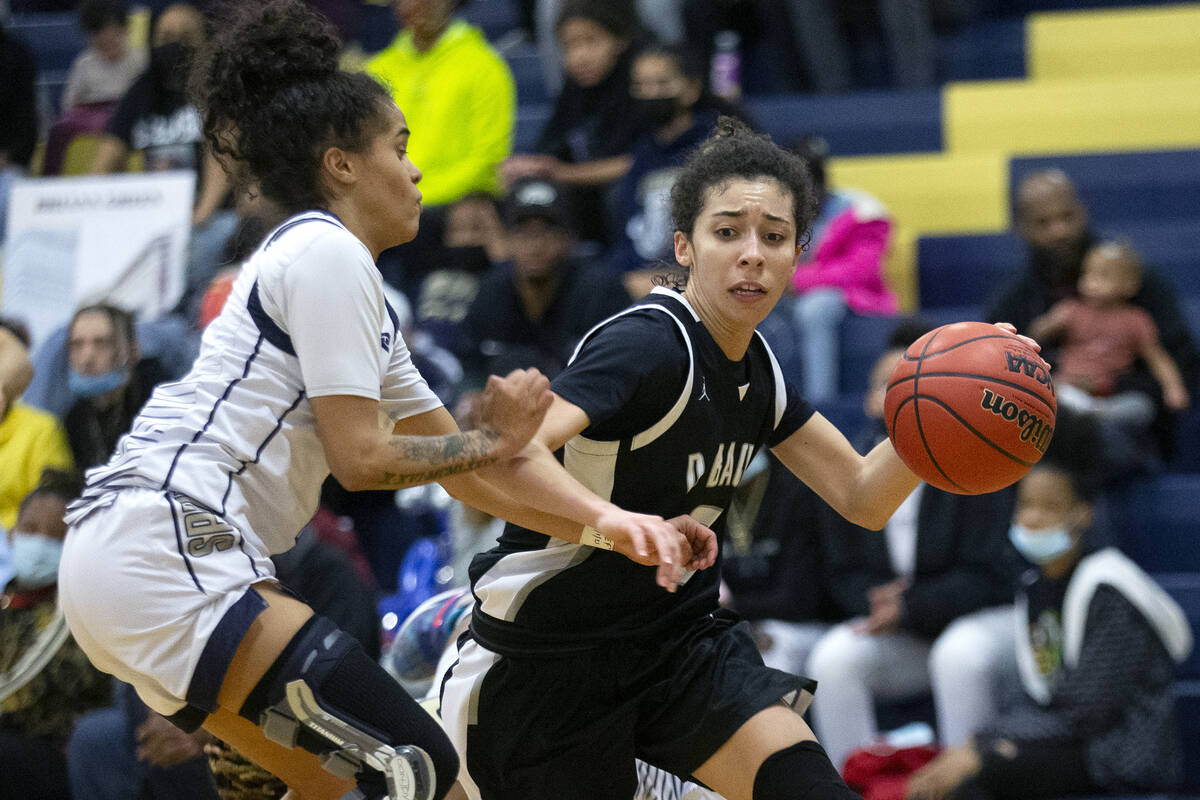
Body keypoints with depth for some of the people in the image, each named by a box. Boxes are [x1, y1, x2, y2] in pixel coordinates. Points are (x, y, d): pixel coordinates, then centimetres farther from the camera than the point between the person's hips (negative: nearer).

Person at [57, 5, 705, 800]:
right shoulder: (329, 255, -5)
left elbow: (470, 472, 21)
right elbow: (360, 456, -12)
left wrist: (612, 521, 10)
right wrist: (492, 441, 3)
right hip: (167, 555, -11)